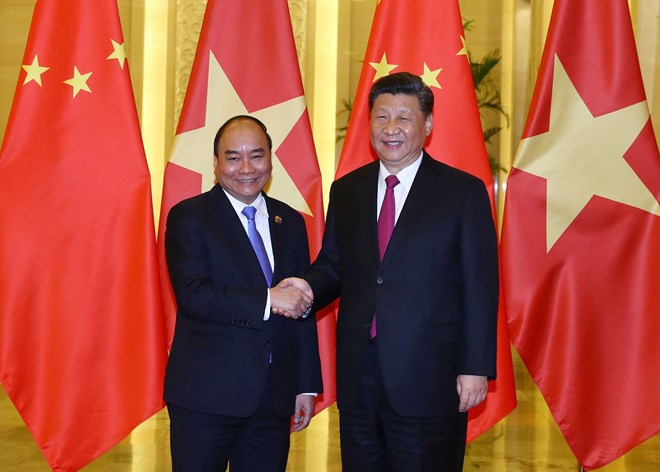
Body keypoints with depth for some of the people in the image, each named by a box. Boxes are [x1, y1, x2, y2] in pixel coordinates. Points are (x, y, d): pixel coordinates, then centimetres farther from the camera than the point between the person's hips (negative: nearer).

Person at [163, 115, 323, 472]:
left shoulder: (290, 221, 11)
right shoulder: (188, 217, -3)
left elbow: (302, 307, 12)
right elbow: (192, 295, -16)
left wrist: (307, 386, 10)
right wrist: (267, 299, -21)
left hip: (274, 397, 4)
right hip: (206, 395, -4)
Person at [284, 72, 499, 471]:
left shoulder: (464, 192, -3)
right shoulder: (346, 191, 10)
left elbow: (480, 288, -5)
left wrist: (476, 367, -9)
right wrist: (310, 287, -7)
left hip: (428, 378, -4)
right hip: (358, 376, 4)